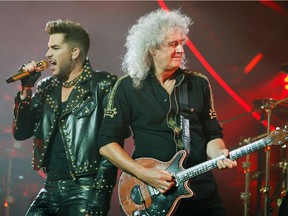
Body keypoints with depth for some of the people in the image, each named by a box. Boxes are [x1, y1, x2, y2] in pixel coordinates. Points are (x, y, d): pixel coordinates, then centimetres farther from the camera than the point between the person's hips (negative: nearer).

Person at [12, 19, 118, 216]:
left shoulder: (103, 85, -4)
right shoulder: (46, 88, 14)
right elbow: (21, 133, 12)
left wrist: (101, 187, -15)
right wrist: (26, 89, 2)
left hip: (86, 189, -6)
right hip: (51, 190, 6)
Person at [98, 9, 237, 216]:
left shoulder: (199, 84, 7)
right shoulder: (128, 87, -3)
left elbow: (212, 134, 11)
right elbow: (107, 143, -3)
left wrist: (219, 154, -11)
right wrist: (143, 173, -14)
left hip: (202, 192, 3)